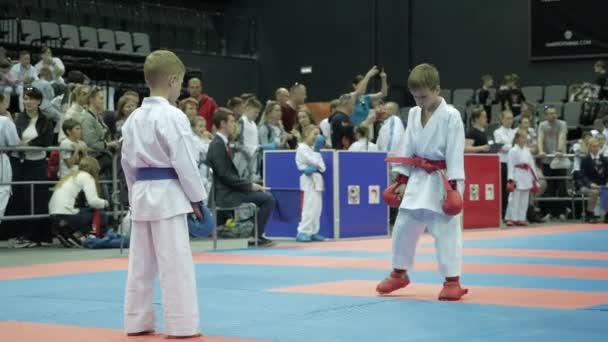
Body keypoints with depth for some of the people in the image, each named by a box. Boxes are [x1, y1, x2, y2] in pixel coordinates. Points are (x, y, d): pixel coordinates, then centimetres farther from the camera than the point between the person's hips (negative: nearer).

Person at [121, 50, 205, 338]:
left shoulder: (134, 118, 10)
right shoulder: (173, 117, -13)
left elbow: (127, 161, 14)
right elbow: (184, 162, -14)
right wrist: (197, 198, -4)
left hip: (142, 195, 8)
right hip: (168, 195, -8)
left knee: (141, 262, 13)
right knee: (176, 263, -4)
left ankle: (137, 322, 19)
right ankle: (181, 325, -1)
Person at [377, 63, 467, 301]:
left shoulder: (450, 116, -12)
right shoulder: (413, 114, 7)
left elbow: (455, 152, -14)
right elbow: (407, 147, 9)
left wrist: (451, 185, -18)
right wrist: (402, 179, 5)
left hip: (441, 180, -6)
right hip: (417, 179, 6)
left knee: (446, 231, -5)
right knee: (404, 226, 12)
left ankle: (452, 281, 3)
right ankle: (399, 274, 29)